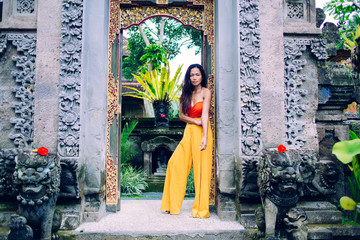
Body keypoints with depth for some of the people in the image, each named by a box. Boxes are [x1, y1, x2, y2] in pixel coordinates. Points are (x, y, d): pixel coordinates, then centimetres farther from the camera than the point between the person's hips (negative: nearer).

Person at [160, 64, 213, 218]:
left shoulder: (206, 92, -2)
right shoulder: (186, 93, 14)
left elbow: (205, 115, -14)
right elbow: (181, 115, 8)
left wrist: (205, 137, -24)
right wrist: (195, 121, -10)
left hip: (201, 132, -5)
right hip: (188, 132, 5)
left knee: (201, 168, -5)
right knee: (175, 162, -3)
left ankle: (201, 209, 2)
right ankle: (172, 205, 7)